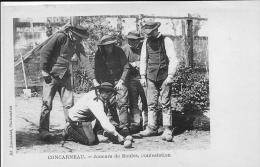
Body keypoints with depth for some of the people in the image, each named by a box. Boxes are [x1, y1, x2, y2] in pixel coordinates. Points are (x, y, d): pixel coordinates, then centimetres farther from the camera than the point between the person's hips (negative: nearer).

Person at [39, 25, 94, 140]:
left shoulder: (77, 44, 6)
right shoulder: (60, 37, -15)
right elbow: (44, 52, -14)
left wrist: (93, 77, 5)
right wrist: (45, 71, -16)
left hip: (65, 76, 6)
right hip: (51, 75, -6)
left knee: (69, 103, 2)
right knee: (47, 103, -5)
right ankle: (43, 130, 0)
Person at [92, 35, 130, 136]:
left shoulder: (118, 51, -12)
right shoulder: (99, 54, -4)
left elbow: (126, 67, -10)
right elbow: (96, 70, 4)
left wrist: (121, 81, -16)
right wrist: (95, 81, -11)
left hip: (119, 79, -3)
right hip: (106, 81, 3)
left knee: (122, 102, -14)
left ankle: (124, 127, -11)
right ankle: (114, 126, 9)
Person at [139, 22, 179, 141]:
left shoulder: (166, 41, -3)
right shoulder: (147, 42, 10)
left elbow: (173, 59, -4)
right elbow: (143, 59, 17)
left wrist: (170, 76, -10)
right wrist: (143, 76, 10)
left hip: (164, 77, -4)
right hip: (151, 77, 4)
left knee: (165, 104, -3)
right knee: (151, 104, 5)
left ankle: (167, 130, 2)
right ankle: (152, 128, 14)